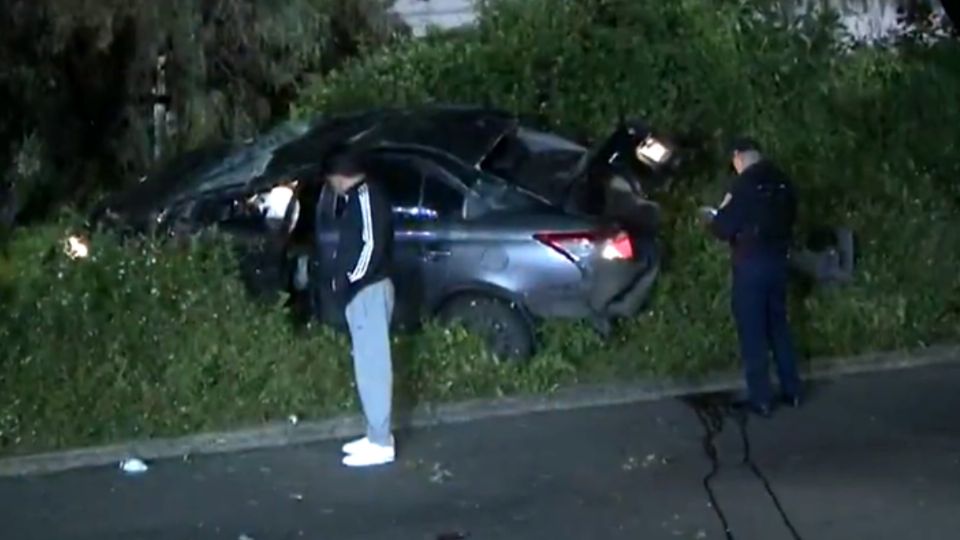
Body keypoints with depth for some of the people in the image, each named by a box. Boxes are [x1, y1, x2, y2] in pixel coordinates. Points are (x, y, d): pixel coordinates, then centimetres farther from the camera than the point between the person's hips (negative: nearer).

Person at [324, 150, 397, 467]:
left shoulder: (366, 196, -13)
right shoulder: (360, 198, 19)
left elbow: (372, 245, -22)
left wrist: (347, 282, -18)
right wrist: (345, 282, 10)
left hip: (368, 291, -11)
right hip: (364, 291, 11)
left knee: (373, 366, -9)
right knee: (368, 365, 13)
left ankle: (381, 443, -7)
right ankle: (376, 436, 20)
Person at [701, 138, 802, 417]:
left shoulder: (744, 184, -15)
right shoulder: (783, 182, 5)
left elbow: (725, 228, -13)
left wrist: (712, 218, 7)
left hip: (751, 264, -7)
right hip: (777, 261, 7)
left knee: (752, 331, 0)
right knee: (779, 325, 16)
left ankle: (761, 399, 2)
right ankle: (791, 391, 21)